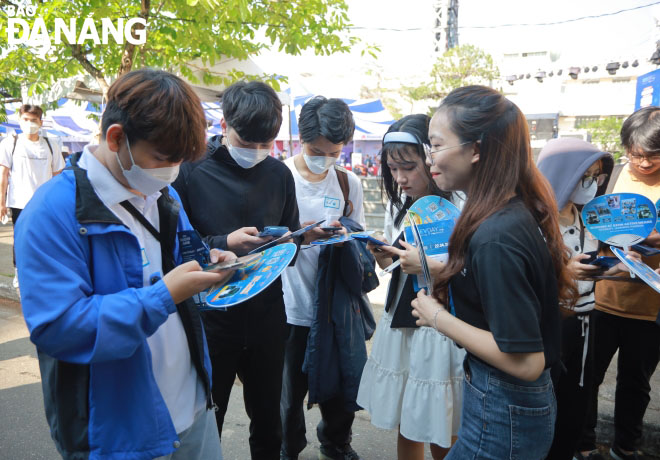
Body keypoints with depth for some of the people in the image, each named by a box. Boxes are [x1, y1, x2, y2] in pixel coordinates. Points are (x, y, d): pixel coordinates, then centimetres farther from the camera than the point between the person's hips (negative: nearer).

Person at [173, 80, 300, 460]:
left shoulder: (279, 173, 3)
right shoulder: (192, 170, -8)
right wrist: (224, 243, -23)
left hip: (267, 315, 3)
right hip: (210, 316, -3)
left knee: (268, 424, 20)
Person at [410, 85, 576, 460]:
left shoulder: (495, 238, -29)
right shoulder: (518, 211, -2)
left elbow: (526, 361, -26)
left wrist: (440, 319, -19)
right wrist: (434, 269, 5)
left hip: (503, 415, -8)